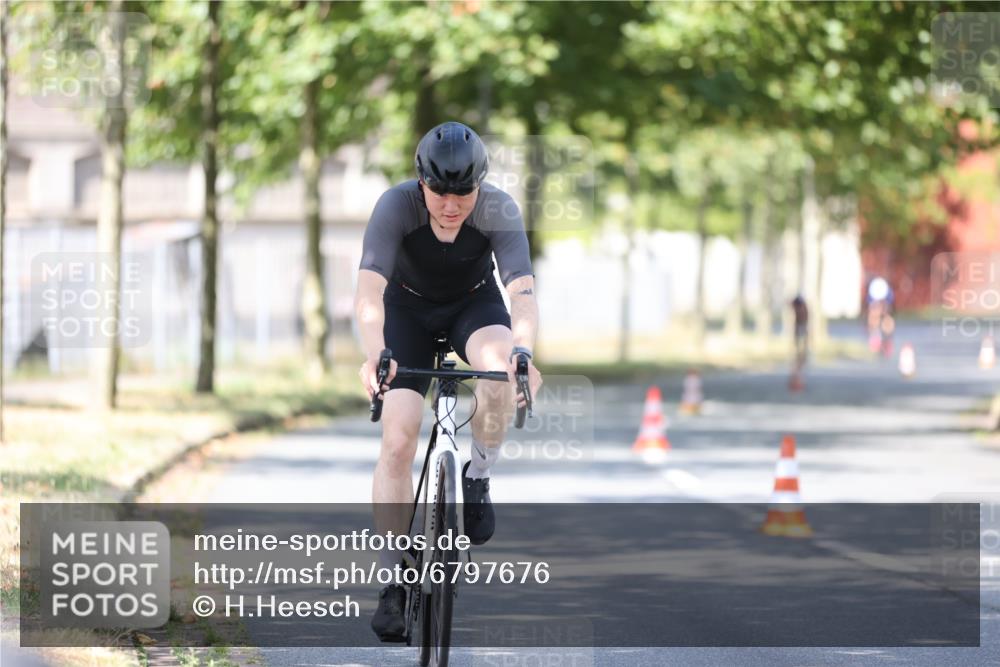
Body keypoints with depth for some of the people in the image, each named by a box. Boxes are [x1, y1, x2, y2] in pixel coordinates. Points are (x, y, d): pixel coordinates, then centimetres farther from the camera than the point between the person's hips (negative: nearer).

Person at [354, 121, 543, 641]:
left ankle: (477, 477, -9)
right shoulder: (397, 205, -30)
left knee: (499, 367, -35)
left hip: (473, 305, 0)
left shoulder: (499, 210, -28)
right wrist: (374, 355, -57)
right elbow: (369, 289, -40)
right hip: (409, 309, 0)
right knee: (397, 441, -13)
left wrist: (523, 352, -57)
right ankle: (394, 582, -3)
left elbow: (522, 290, -38)